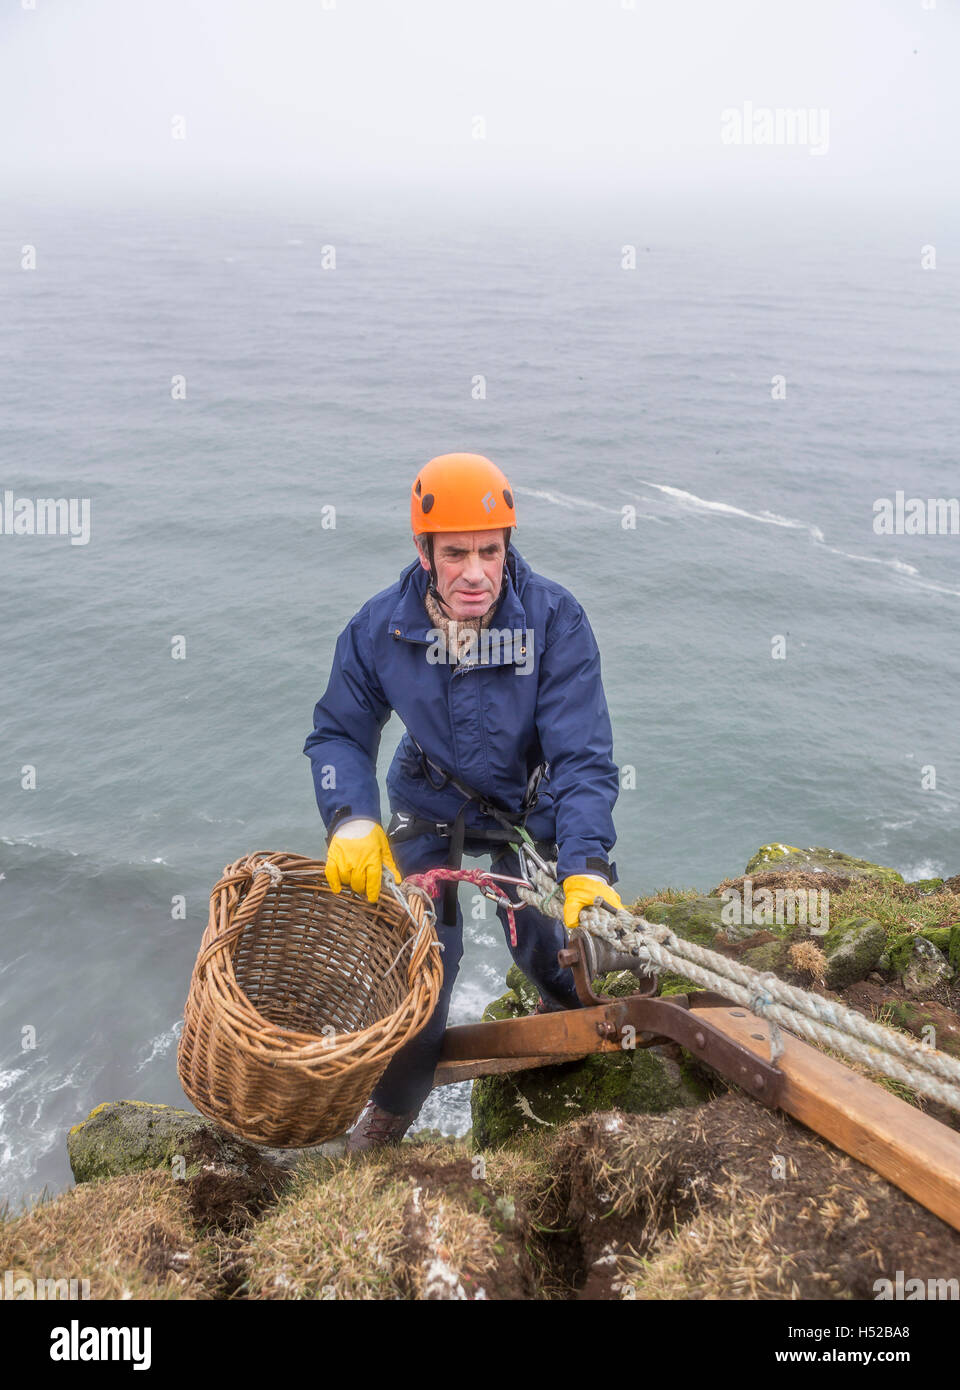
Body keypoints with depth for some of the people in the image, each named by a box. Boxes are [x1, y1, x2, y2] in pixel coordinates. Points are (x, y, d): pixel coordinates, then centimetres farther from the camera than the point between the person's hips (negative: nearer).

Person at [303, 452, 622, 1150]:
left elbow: (584, 758, -28)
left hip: (530, 810, 0)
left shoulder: (555, 618, -27)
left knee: (561, 959, -4)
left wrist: (585, 868, -40)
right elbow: (339, 733, -8)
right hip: (429, 810, 1)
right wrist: (352, 820, -26)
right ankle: (391, 1113, 26)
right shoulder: (380, 627, -19)